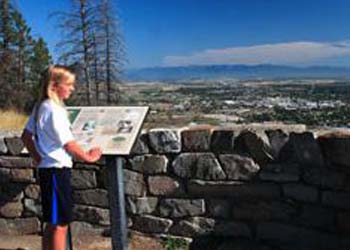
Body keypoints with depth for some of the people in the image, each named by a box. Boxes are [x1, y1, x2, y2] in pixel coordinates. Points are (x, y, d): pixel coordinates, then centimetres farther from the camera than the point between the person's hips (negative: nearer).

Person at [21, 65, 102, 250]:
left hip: (46, 168, 9)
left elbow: (26, 137, 15)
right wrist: (88, 157, -5)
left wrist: (38, 159, 15)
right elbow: (68, 144, -18)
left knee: (52, 223, 18)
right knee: (60, 224, 0)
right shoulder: (54, 110, -18)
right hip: (58, 170, -9)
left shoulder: (40, 107, 9)